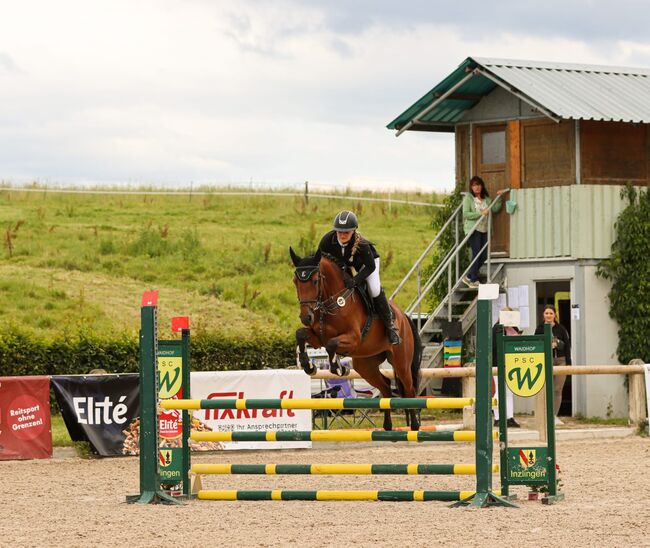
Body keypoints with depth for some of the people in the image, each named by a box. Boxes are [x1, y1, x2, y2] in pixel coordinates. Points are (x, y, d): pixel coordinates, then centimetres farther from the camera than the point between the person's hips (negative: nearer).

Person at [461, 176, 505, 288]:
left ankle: (468, 277, 16)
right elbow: (466, 214, -11)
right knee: (476, 253, -13)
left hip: (484, 230, 7)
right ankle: (474, 280, -5)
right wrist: (481, 214, -18)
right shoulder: (468, 198, -2)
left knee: (484, 255, 3)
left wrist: (499, 197, 0)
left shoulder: (486, 198, 17)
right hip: (473, 229, -7)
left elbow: (495, 208, 10)